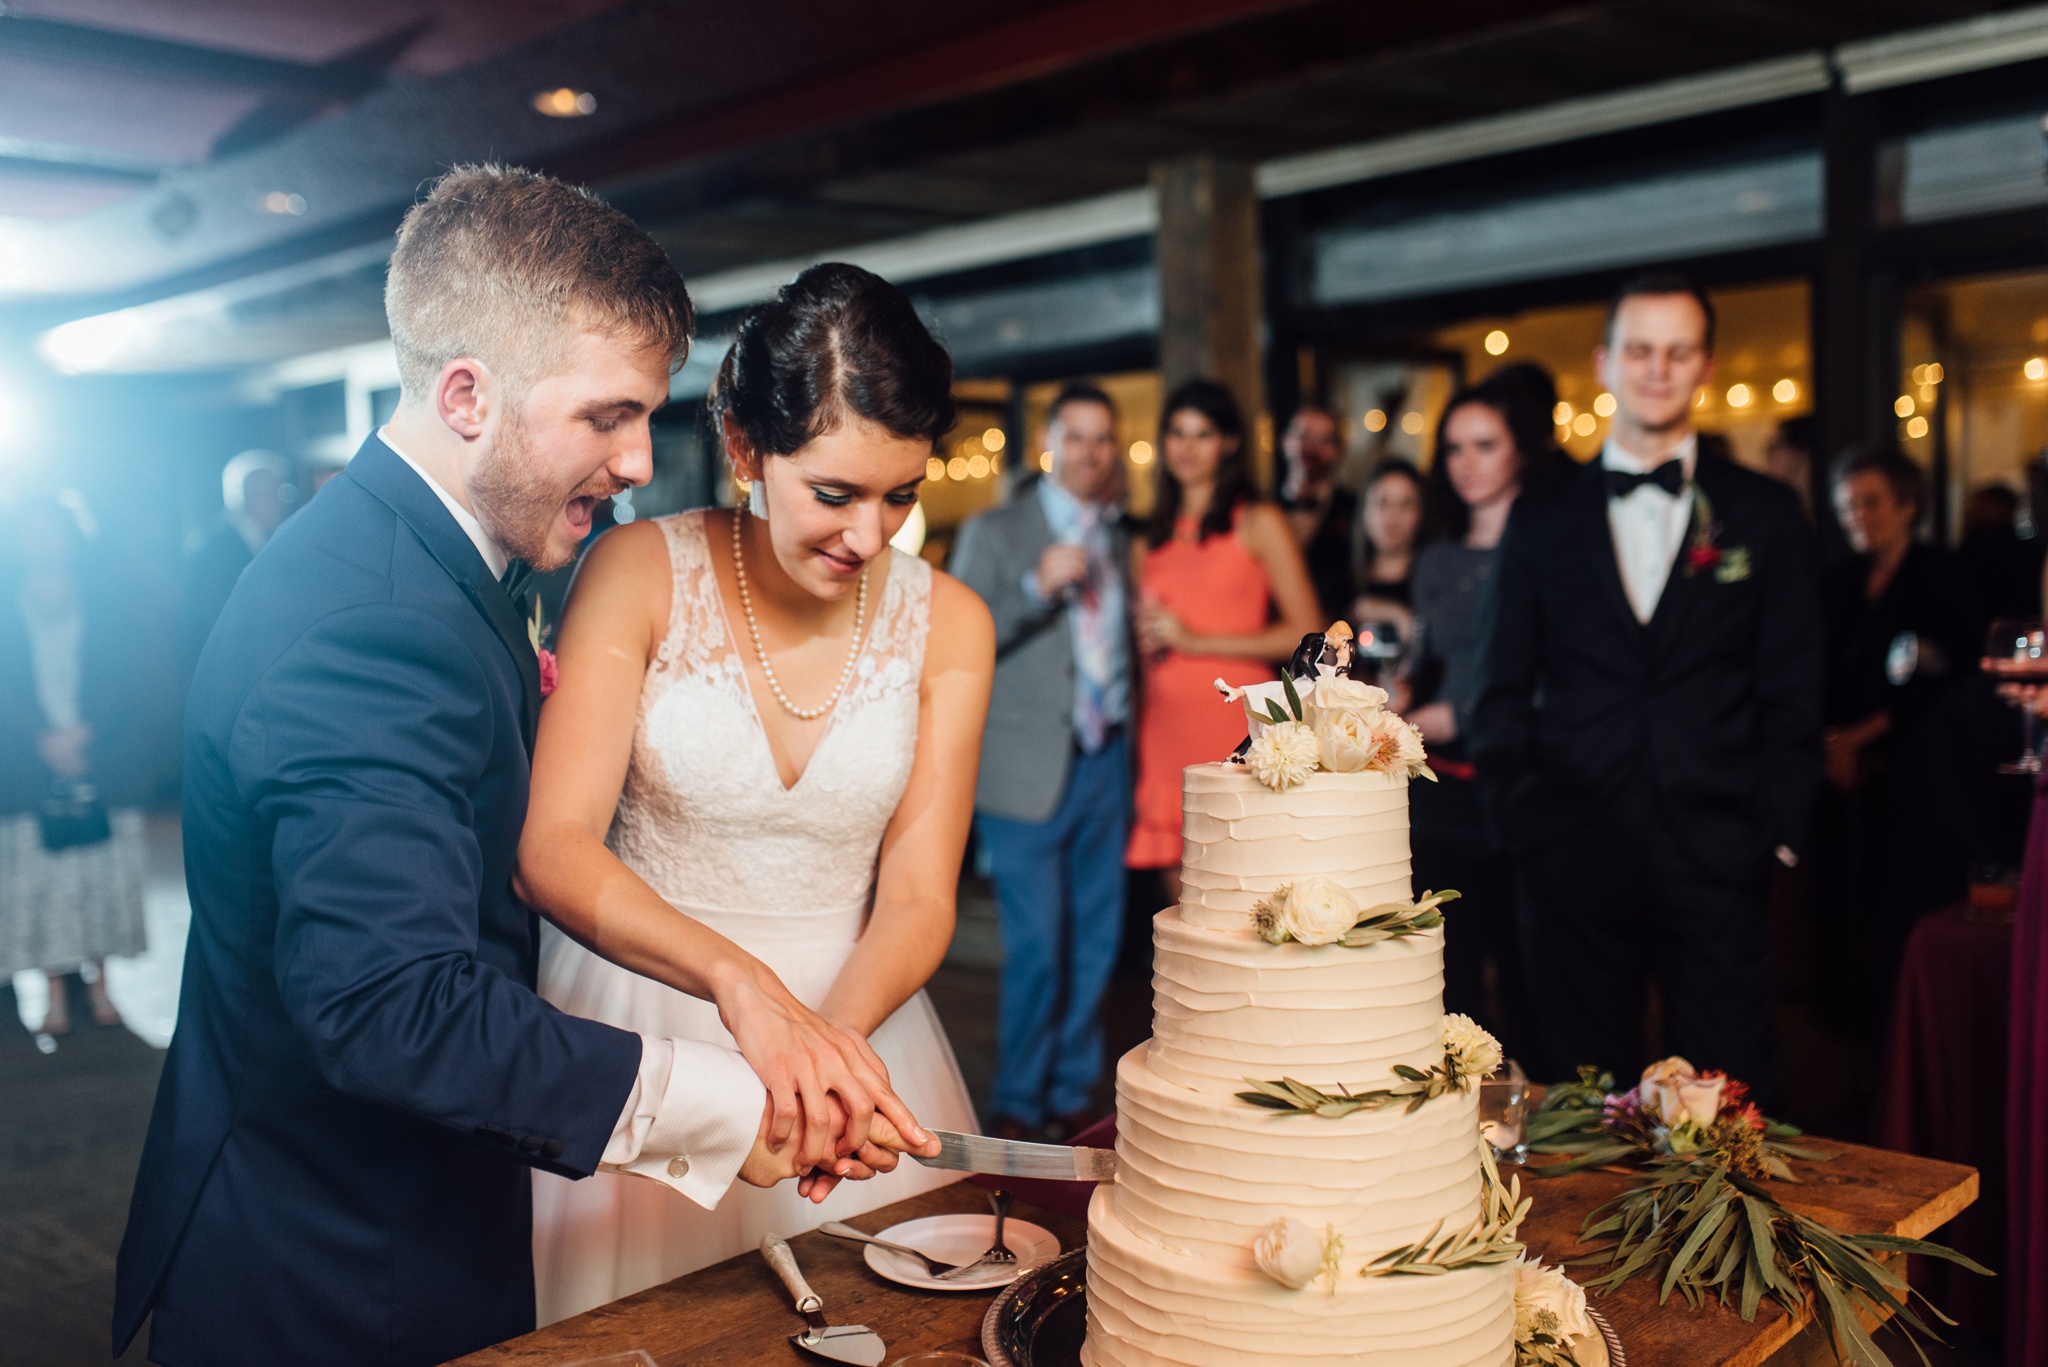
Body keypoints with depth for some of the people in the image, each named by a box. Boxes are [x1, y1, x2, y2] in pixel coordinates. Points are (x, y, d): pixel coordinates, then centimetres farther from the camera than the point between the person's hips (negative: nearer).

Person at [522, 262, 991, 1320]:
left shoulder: (946, 623, -5)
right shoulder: (641, 571, -11)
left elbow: (918, 896, -7)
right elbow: (554, 850, -19)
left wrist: (827, 1039, -28)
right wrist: (738, 978, -36)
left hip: (854, 1013, 2)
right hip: (642, 1018, -2)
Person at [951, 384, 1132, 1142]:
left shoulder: (1118, 538, 16)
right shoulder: (993, 532, 1)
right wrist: (1037, 586, -19)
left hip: (1106, 762, 5)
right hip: (1029, 769, -5)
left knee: (1096, 942, 8)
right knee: (1037, 949, -5)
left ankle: (1073, 1093, 22)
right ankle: (1017, 1104, 11)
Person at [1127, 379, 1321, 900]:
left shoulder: (1258, 523, 4)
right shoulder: (1149, 542, 18)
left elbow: (1305, 632, -4)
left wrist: (1198, 640, -7)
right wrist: (1147, 640, 3)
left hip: (1236, 726, -4)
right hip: (1165, 731, 5)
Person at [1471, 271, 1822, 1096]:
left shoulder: (1765, 514, 8)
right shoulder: (1542, 516, 10)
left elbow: (1790, 695, 5)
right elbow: (1502, 693, 9)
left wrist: (1775, 834, -4)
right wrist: (1526, 819, -2)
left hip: (1717, 863, 0)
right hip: (1572, 863, 1)